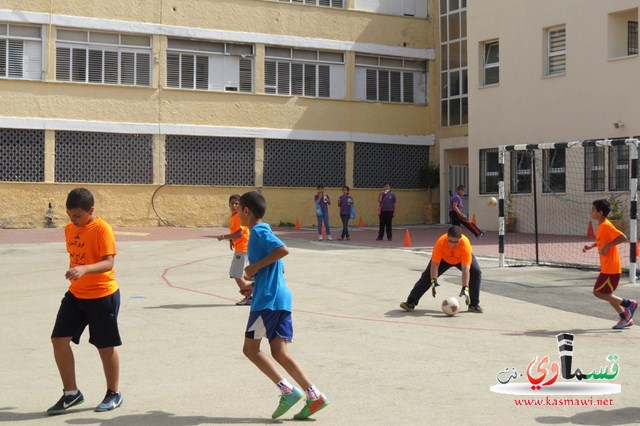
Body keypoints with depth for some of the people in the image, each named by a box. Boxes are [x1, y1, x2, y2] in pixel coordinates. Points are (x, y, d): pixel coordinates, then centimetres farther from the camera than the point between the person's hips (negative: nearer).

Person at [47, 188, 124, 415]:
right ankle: (71, 393, 12)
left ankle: (114, 394, 24)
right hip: (75, 295, 7)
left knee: (106, 346, 5)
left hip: (102, 296, -6)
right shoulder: (69, 229, 6)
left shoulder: (102, 229, -16)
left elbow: (108, 263, -24)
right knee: (59, 339, -1)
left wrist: (84, 269, -39)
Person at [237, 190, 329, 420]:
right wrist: (256, 284, 22)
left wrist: (256, 267, -17)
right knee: (280, 352, 6)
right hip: (281, 298, 9)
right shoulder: (262, 232, 21)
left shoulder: (258, 232, -7)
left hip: (267, 299, -9)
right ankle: (314, 396, -1)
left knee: (250, 348, 0)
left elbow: (283, 249, -24)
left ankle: (288, 390, -6)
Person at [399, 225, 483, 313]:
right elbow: (435, 264, -34)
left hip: (461, 259, 0)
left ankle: (474, 305, -10)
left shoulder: (465, 244, -41)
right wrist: (433, 281, -45)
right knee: (428, 275, -14)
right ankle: (411, 303, -10)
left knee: (476, 272, -23)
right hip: (443, 258, 0)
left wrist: (465, 288, -48)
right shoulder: (441, 242, -39)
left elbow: (466, 269, -41)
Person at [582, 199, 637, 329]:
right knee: (606, 294, 13)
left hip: (610, 268, -10)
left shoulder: (606, 226, -18)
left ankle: (628, 304, 2)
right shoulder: (600, 226, 11)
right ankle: (626, 318, 20)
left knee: (599, 292, -6)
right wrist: (591, 246, 15)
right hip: (606, 267, 10)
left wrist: (607, 246, -26)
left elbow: (623, 237, -27)